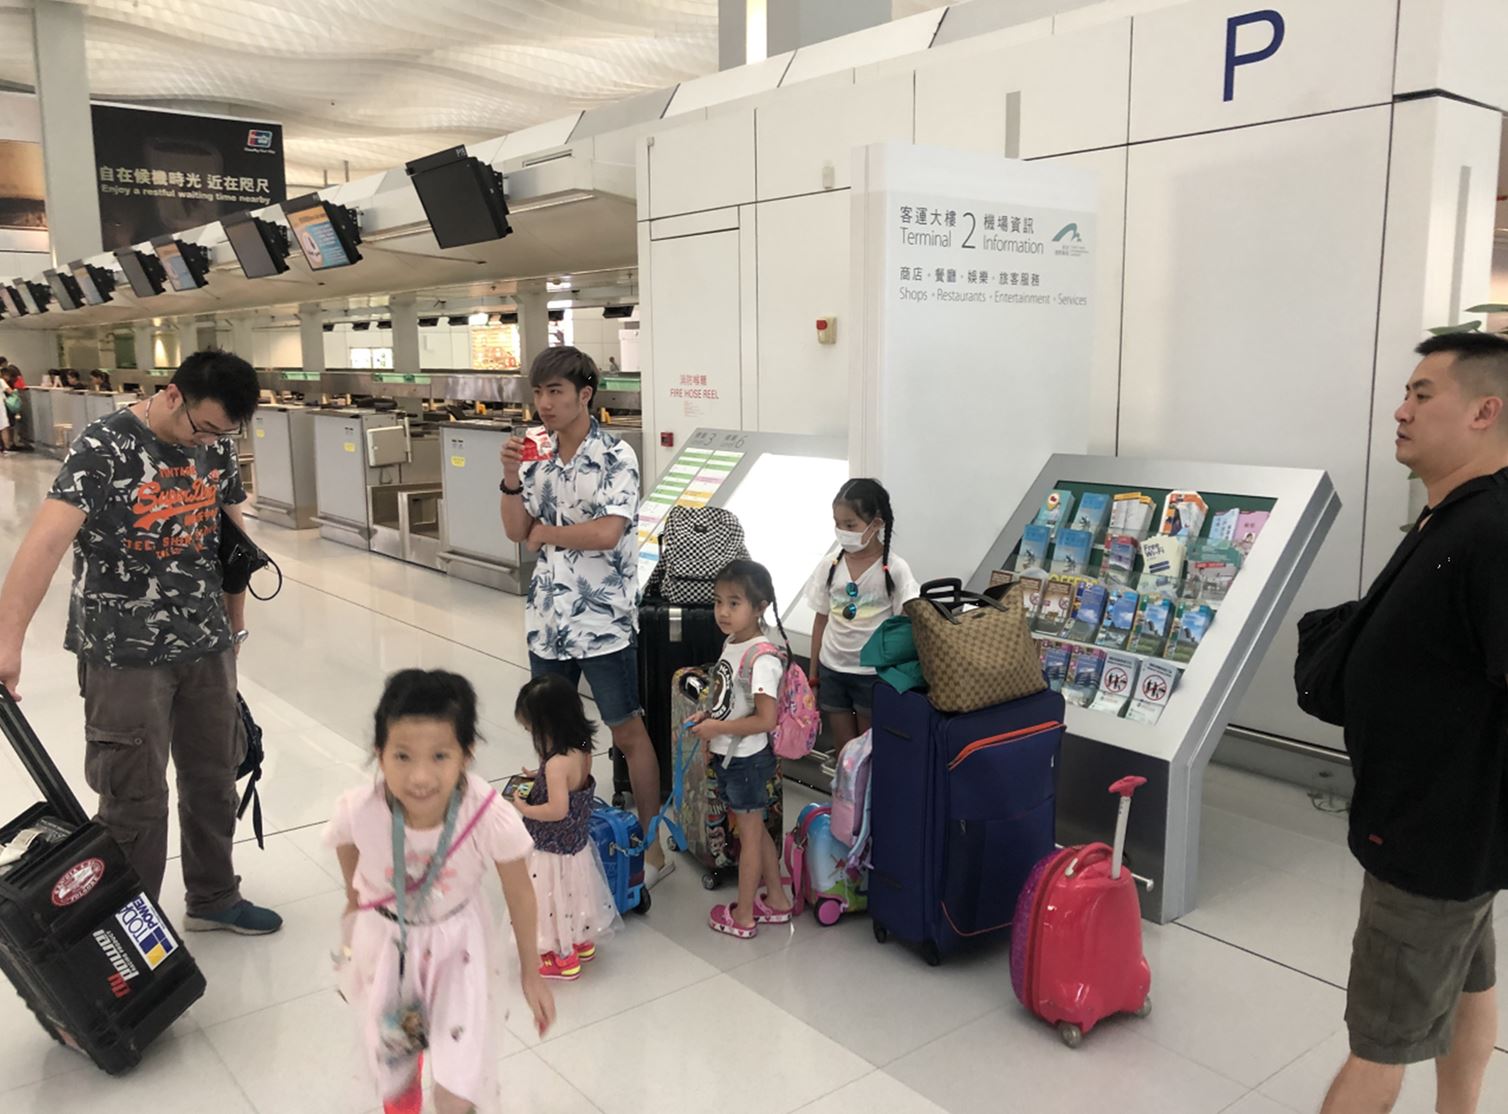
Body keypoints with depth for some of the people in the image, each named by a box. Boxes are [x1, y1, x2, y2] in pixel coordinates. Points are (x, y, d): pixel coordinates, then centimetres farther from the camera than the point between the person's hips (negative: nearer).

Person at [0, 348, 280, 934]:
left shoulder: (216, 447, 2)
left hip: (205, 646, 6)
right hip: (124, 655, -6)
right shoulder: (104, 447, -17)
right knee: (135, 800, 4)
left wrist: (234, 623, 19)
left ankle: (213, 899, 36)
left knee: (214, 777, 17)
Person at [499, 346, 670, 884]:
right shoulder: (537, 455, 6)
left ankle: (654, 847, 16)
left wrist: (546, 533, -10)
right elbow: (516, 531, 6)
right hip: (547, 617, 6)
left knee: (627, 733, 4)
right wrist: (512, 478, -9)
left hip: (603, 622, -6)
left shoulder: (616, 458, -13)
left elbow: (607, 533, -24)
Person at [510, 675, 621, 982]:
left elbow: (557, 810, -33)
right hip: (575, 843, 8)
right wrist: (539, 777, 5)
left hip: (552, 851, -8)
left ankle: (562, 959, 31)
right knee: (572, 894, 27)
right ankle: (583, 943, 46)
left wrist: (523, 809, -20)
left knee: (554, 899, 13)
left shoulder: (557, 763, -32)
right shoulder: (582, 750, -6)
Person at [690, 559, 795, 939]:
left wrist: (717, 727, -22)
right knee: (754, 829, 20)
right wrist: (708, 717, 1)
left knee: (749, 835, 7)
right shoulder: (732, 644, 3)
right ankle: (776, 900, 35)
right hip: (727, 756, 9)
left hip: (748, 760, -9)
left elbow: (766, 719, -28)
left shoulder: (762, 658, -25)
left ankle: (742, 916, 22)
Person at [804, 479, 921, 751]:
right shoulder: (829, 565, -2)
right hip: (832, 670, 3)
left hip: (873, 673, -3)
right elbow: (821, 620, 6)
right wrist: (812, 675, 9)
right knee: (843, 750, 13)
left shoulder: (894, 569, -12)